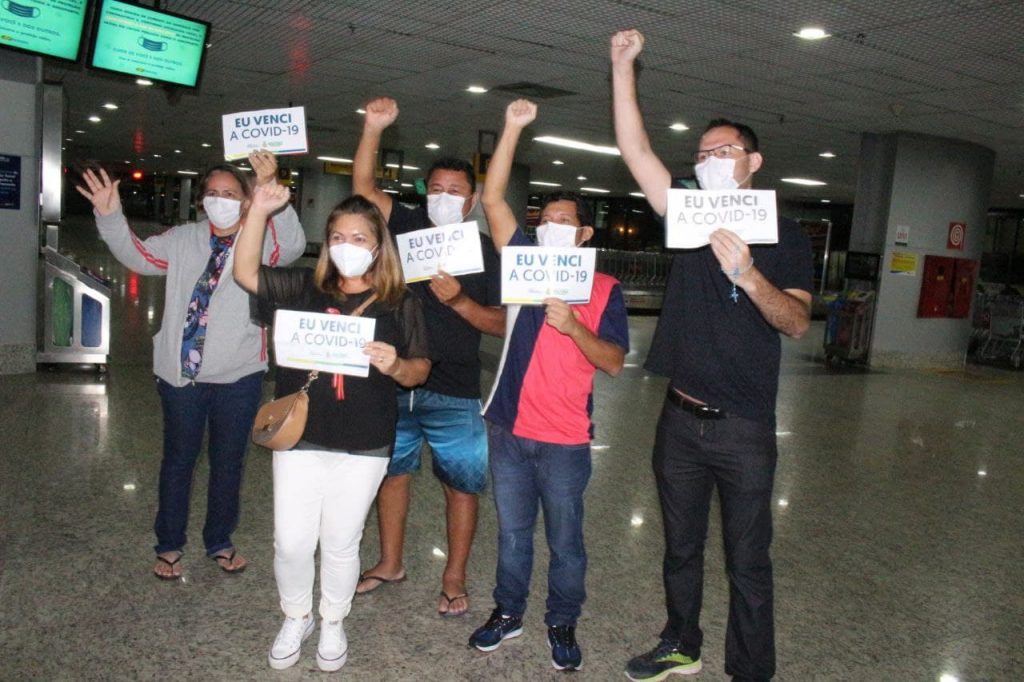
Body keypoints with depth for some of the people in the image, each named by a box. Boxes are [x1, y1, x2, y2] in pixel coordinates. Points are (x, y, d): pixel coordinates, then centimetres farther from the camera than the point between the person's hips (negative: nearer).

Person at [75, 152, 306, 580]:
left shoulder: (262, 242, -5)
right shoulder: (183, 240, 6)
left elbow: (292, 245, -25)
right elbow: (139, 256, 4)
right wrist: (110, 217, -11)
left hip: (238, 376, -2)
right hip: (180, 372, 2)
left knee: (228, 461, 13)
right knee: (178, 458, 14)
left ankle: (220, 542, 32)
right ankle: (169, 545, 30)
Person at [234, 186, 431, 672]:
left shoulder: (400, 305, -1)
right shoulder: (304, 288, 3)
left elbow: (421, 370, 2)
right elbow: (245, 273, -3)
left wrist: (396, 366, -21)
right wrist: (259, 210, -11)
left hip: (364, 448, -1)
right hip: (299, 438, 1)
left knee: (341, 543, 12)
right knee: (291, 542, 7)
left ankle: (333, 623, 37)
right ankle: (295, 619, 35)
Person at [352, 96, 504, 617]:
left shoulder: (484, 250, -3)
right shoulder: (408, 226, 4)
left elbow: (501, 324, -6)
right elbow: (363, 185, -4)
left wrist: (459, 300, -21)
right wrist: (373, 128, -15)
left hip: (453, 394, -3)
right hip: (394, 381, 3)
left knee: (460, 484, 3)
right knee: (392, 471, 16)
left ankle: (454, 578, 21)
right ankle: (390, 562, 35)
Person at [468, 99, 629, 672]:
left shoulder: (605, 290, -2)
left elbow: (615, 363, -8)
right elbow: (494, 198, -1)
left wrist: (572, 325, -23)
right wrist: (513, 129, -7)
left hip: (565, 441, -2)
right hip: (509, 430, 3)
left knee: (566, 540, 11)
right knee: (512, 532, 17)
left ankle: (563, 624, 30)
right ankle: (508, 612, 35)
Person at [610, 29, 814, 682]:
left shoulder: (784, 235, -3)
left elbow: (797, 322, -15)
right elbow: (636, 150, -1)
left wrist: (748, 276, -31)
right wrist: (623, 68, -6)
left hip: (744, 427, -4)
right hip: (681, 417, 4)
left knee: (747, 561, 7)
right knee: (681, 547, 18)